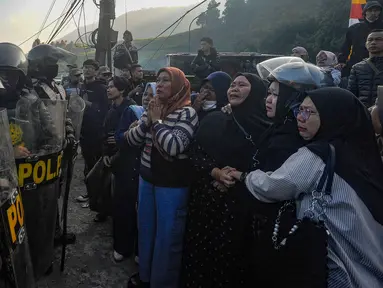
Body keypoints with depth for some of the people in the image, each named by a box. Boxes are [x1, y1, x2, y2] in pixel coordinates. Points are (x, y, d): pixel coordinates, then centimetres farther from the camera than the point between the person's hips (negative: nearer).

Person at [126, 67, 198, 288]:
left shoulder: (187, 113, -13)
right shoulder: (153, 108, 9)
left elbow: (175, 147, -27)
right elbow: (132, 140, 5)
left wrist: (157, 121, -16)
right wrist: (147, 121, -9)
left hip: (172, 184, -7)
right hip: (147, 178, 7)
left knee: (167, 236, 6)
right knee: (145, 230, 20)